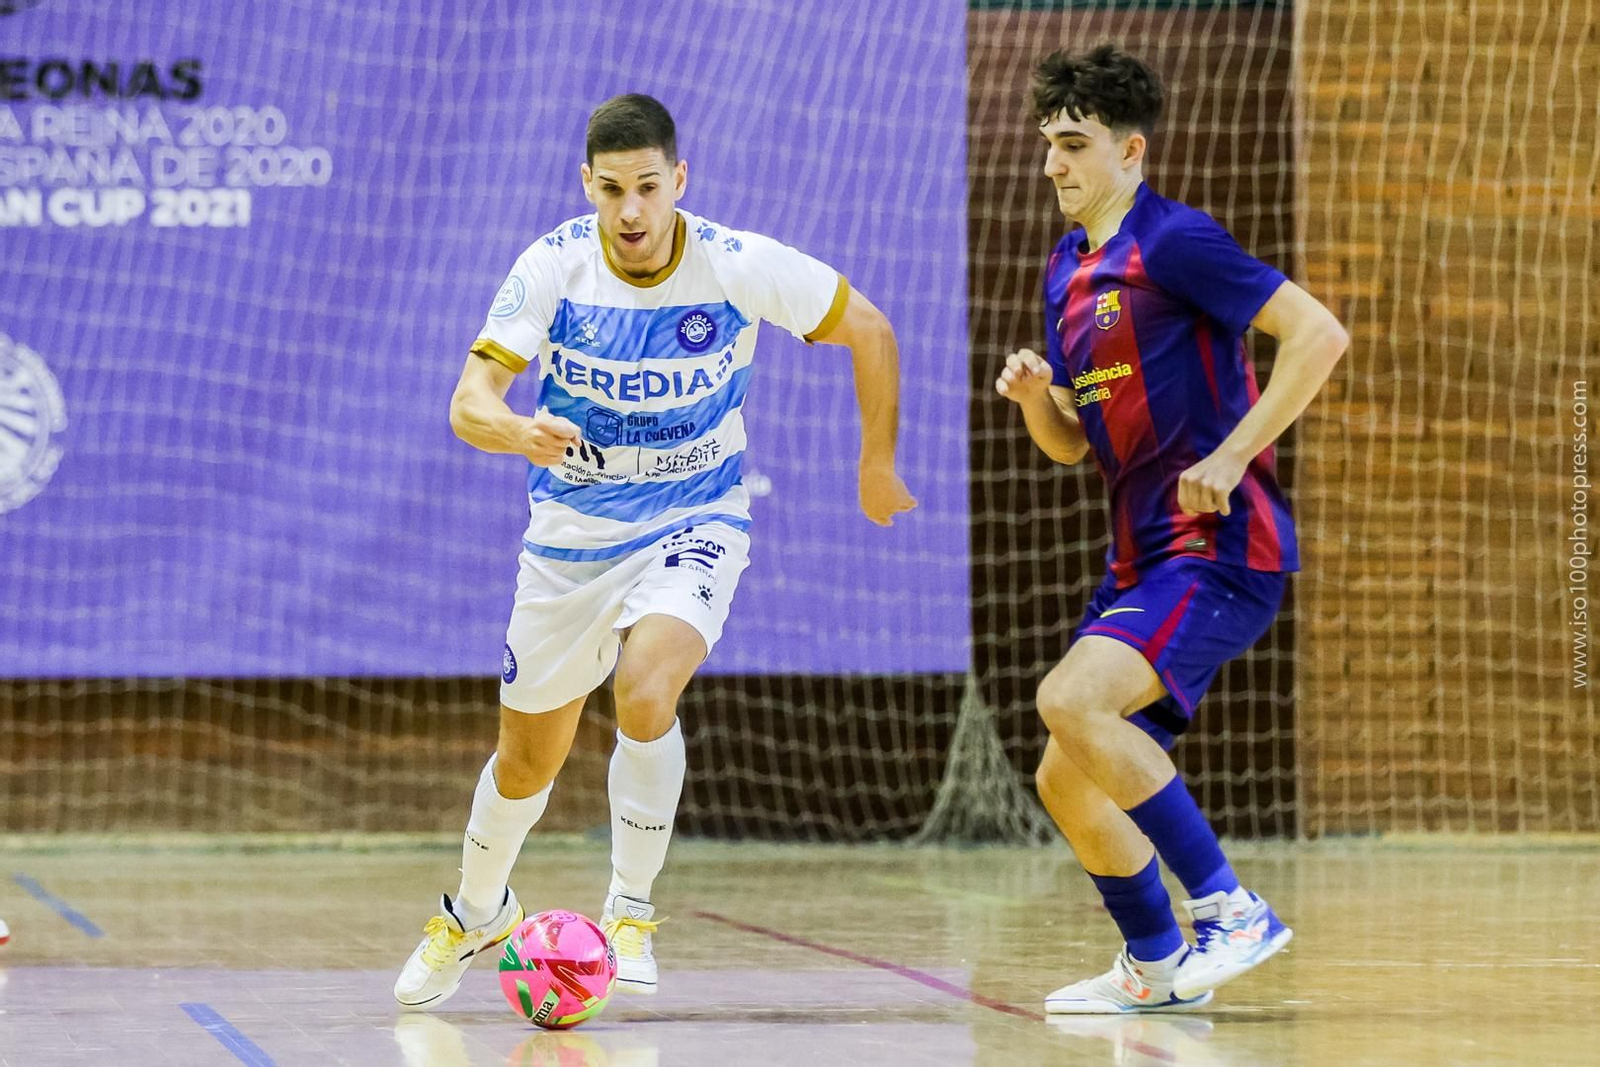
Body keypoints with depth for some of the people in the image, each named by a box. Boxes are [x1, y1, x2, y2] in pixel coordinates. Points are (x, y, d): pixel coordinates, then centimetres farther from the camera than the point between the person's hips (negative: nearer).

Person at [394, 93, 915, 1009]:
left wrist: (878, 466, 2)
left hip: (694, 523, -2)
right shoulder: (554, 267, -17)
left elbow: (868, 331, -4)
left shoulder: (740, 267, -19)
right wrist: (518, 432, -45)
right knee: (527, 761, 13)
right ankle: (478, 911, 43)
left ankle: (632, 912, -12)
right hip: (571, 532, 2)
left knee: (645, 691, -31)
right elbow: (469, 403, -22)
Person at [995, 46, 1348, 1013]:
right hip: (1142, 558, 9)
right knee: (1067, 781, 7)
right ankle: (1154, 966, 26)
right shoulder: (1067, 272, 16)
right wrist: (1034, 392, 0)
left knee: (1070, 700, -26)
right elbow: (1071, 443, 22)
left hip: (1220, 547, -9)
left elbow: (1320, 334, -17)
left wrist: (1228, 459, -20)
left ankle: (1229, 911, -18)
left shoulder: (1173, 242, -11)